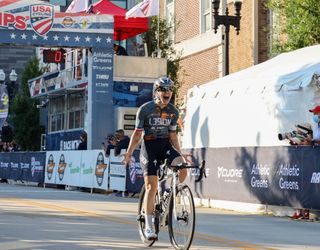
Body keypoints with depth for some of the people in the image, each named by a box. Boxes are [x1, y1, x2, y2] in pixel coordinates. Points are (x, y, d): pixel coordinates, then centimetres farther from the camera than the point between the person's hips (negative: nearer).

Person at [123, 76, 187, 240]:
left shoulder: (173, 112, 5)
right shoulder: (145, 109, -7)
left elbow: (172, 135, 13)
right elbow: (137, 133, -3)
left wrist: (180, 154, 8)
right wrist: (129, 153, -9)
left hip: (166, 145, 4)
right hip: (149, 147, -4)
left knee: (182, 168, -25)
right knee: (151, 185, -12)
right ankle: (149, 226, -5)